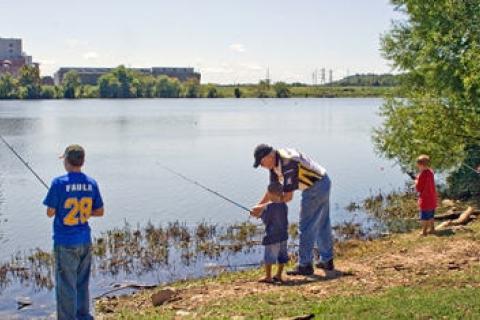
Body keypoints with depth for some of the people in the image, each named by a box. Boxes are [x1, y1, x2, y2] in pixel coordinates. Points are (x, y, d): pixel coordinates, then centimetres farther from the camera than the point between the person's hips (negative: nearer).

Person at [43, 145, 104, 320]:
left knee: (65, 285, 4)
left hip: (65, 242, -5)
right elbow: (99, 212, 6)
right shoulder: (91, 183, 0)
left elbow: (50, 212, -10)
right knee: (82, 283, 18)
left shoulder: (59, 183, -14)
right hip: (85, 241, 5)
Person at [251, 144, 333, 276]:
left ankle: (305, 266, -1)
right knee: (322, 225, 17)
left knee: (306, 227, -6)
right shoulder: (274, 161, 0)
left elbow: (288, 196, -26)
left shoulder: (288, 163, -30)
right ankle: (327, 261, 28)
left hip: (316, 187, -10)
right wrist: (258, 205, -1)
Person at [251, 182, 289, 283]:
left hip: (272, 237, -7)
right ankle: (279, 275, 21)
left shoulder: (268, 207, -17)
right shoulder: (284, 206, 3)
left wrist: (261, 214, 8)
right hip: (283, 235, 7)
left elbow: (265, 220, -13)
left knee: (269, 257, 3)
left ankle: (268, 277, 7)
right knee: (281, 257, 14)